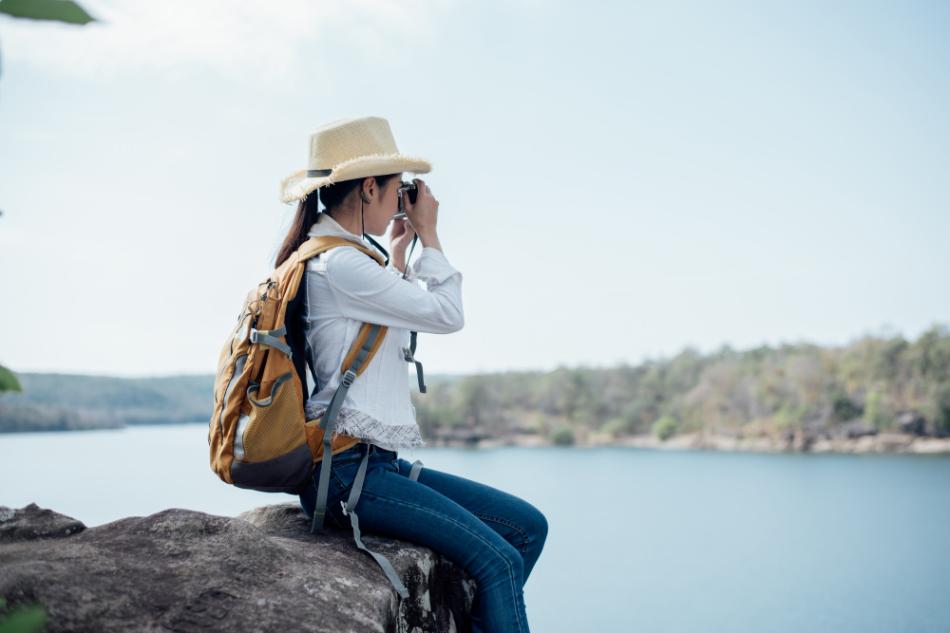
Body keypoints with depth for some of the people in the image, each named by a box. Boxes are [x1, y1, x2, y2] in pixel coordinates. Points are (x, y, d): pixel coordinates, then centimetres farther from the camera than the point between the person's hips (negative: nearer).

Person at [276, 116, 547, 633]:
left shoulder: (331, 256, 16)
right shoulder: (337, 265, -15)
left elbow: (398, 313, 29)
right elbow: (447, 315, -10)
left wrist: (399, 248, 23)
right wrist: (428, 234, 3)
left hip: (379, 462, 10)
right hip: (347, 469, -10)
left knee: (529, 527, 5)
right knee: (498, 560, -19)